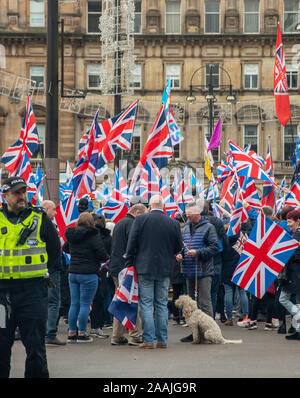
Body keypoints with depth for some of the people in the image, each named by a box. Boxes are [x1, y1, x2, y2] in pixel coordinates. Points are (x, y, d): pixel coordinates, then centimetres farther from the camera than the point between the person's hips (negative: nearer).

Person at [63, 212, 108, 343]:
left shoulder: (72, 235, 6)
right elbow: (102, 255, -13)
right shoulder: (93, 236, -11)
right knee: (85, 304, 0)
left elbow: (65, 248, 24)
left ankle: (71, 333, 13)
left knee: (74, 304, 10)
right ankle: (81, 333, 2)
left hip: (72, 272, 6)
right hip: (88, 273, -6)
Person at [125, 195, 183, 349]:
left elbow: (131, 244, -5)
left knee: (146, 304, 0)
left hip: (144, 268, -2)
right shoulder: (173, 223, 0)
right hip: (164, 270, 2)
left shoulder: (140, 220, -6)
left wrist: (129, 264, 4)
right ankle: (162, 340, 10)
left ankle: (148, 340, -4)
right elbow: (179, 247, 8)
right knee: (162, 305, 9)